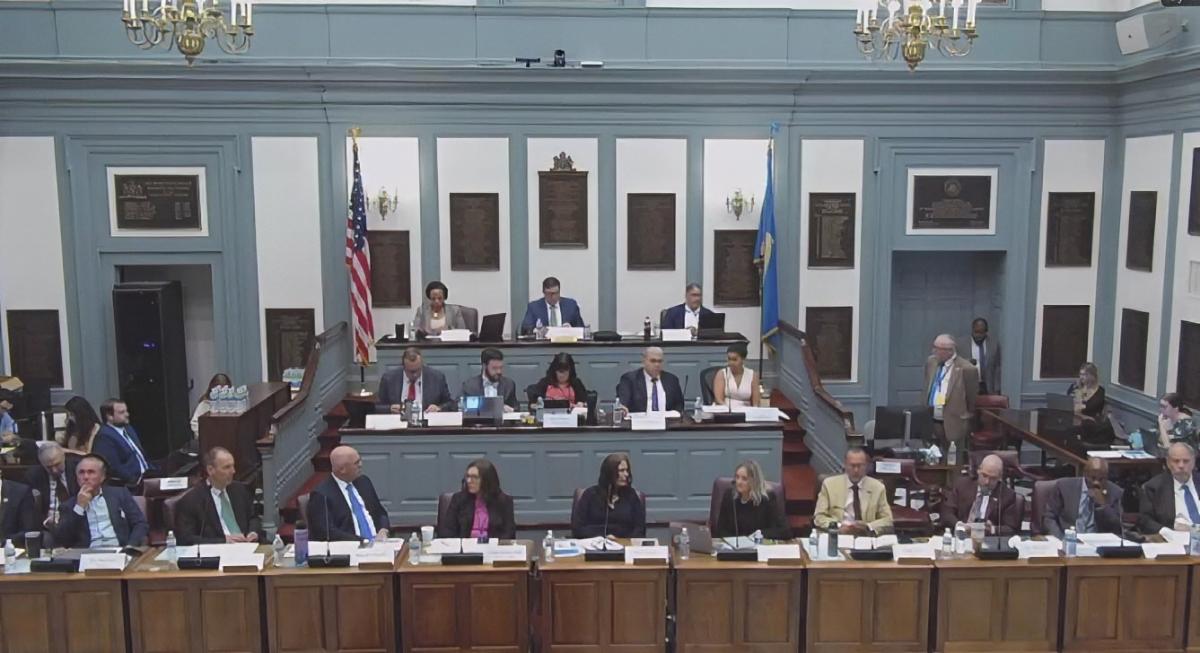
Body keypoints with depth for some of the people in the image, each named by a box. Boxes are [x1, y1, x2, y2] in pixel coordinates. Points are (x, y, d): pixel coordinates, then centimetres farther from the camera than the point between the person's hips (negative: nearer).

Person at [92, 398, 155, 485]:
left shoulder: (128, 429, 17)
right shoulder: (104, 437, -10)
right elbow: (114, 468, -18)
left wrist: (154, 472, 7)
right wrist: (136, 481, -21)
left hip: (147, 475, 9)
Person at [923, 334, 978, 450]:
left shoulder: (966, 369, -12)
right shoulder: (931, 362, 7)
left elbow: (972, 399, -3)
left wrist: (968, 420, 4)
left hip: (954, 424, -5)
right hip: (932, 422, 6)